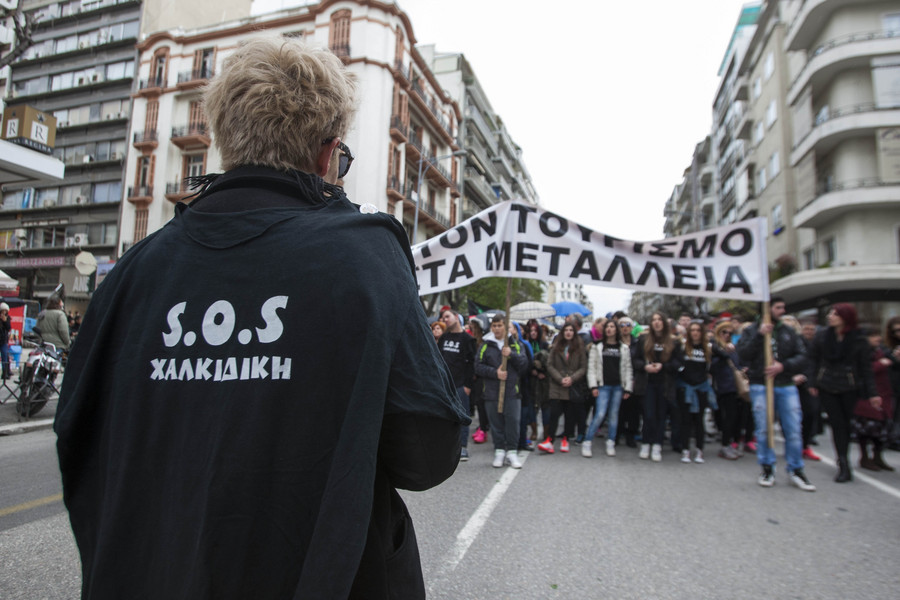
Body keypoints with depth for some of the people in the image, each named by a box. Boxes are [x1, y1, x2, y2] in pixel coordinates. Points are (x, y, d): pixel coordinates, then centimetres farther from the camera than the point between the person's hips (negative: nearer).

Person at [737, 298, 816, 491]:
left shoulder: (788, 331, 10)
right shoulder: (751, 330, 2)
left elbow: (802, 357, 4)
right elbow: (742, 355, -9)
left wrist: (783, 366, -12)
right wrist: (759, 335, -16)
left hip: (786, 386, 3)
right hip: (760, 386, -2)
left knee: (793, 430, 4)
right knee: (763, 430, 3)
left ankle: (795, 470, 19)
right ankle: (767, 469, 17)